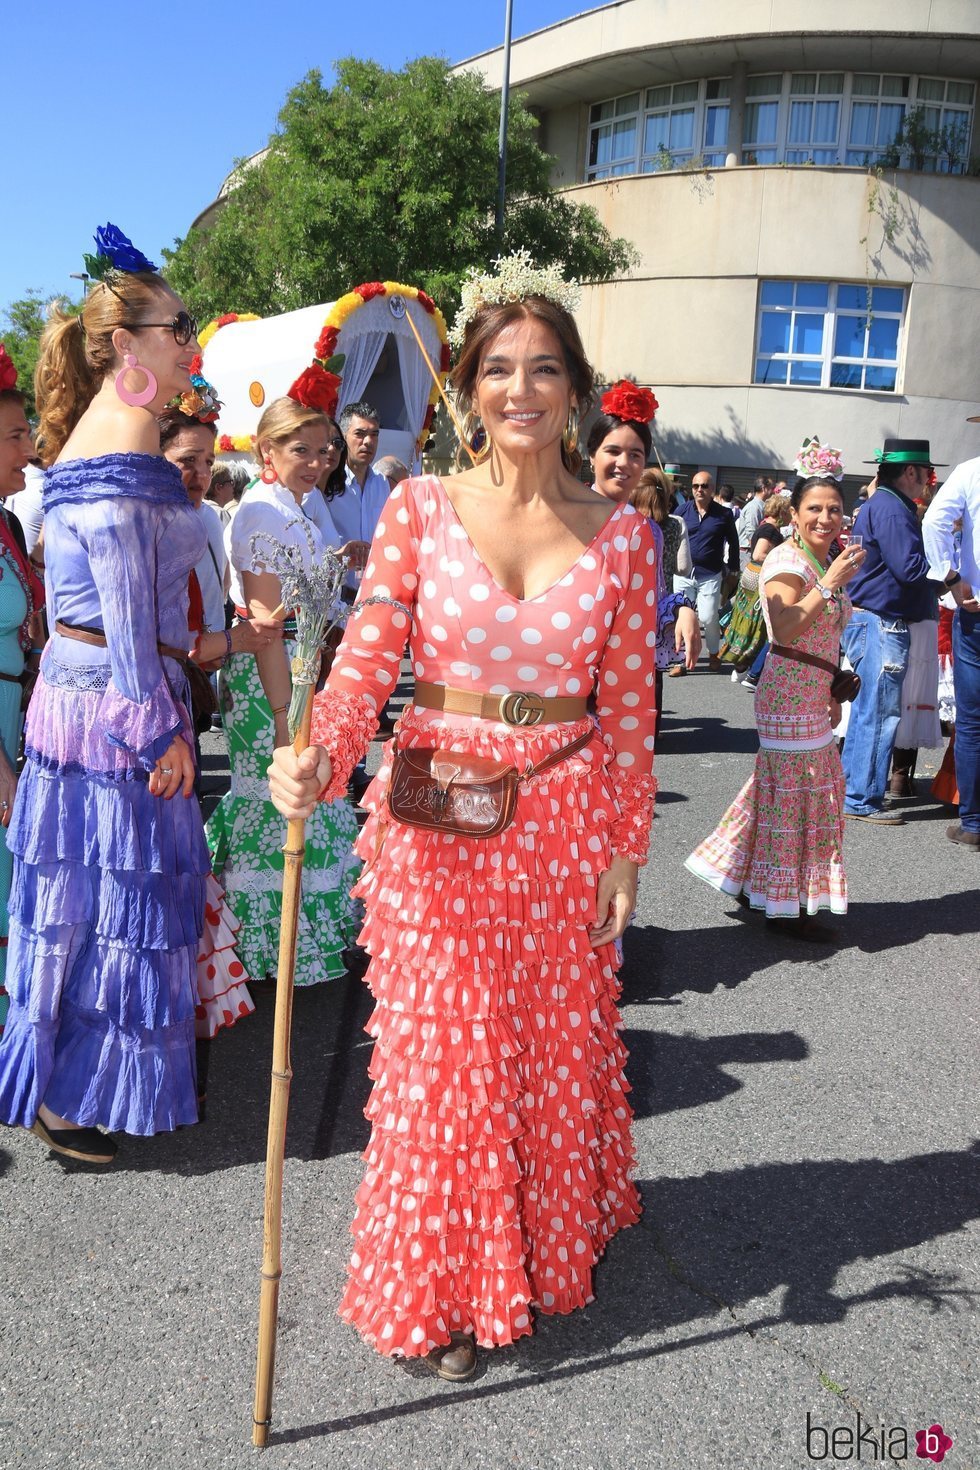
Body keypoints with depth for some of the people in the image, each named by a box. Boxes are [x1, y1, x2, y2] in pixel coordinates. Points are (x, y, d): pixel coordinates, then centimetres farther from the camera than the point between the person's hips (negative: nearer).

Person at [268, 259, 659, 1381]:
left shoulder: (620, 533, -1)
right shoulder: (420, 508, -4)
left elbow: (626, 704, 2)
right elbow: (367, 657, -11)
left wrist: (626, 848, 2)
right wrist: (318, 760, -31)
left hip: (564, 819, 2)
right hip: (436, 820, -1)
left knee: (552, 1038, 15)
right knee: (439, 1052, 6)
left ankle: (542, 1243, 43)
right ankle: (434, 1286, 30)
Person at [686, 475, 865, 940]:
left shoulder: (828, 564, 14)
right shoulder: (787, 560, -14)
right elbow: (783, 629, -29)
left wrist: (832, 693, 21)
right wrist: (828, 585, -33)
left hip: (813, 697, 9)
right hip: (790, 696, -9)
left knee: (795, 787, 13)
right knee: (793, 791, -2)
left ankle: (752, 884, 27)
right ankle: (786, 908, 10)